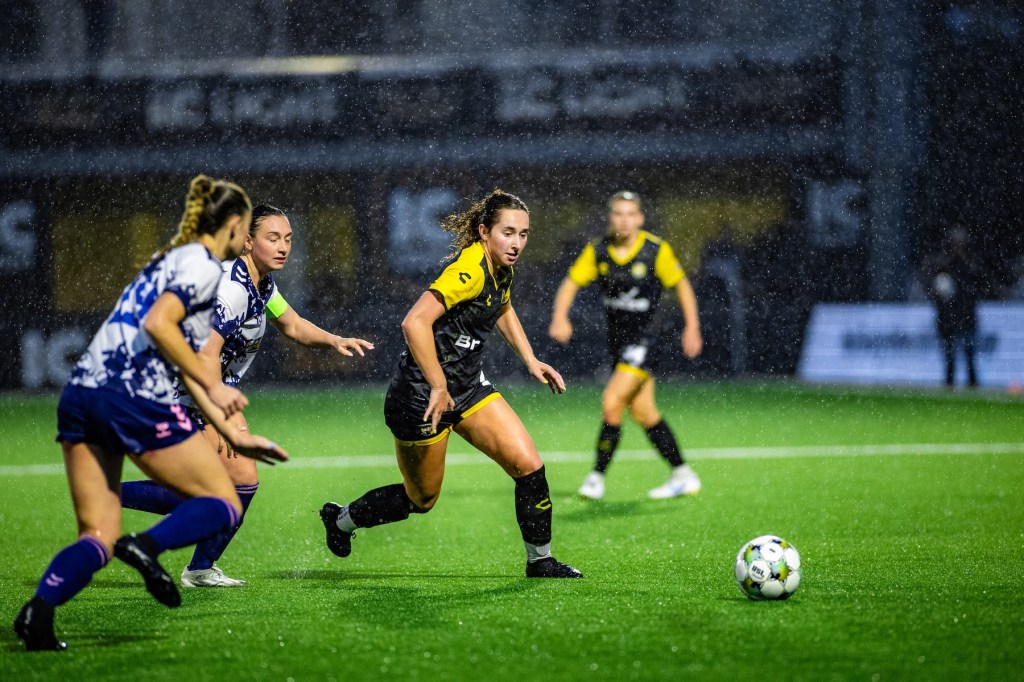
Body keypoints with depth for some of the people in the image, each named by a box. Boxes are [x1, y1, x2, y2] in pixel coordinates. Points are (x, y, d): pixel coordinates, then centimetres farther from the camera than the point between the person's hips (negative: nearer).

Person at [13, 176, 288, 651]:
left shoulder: (173, 260, 29)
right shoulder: (203, 264, 0)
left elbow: (183, 365, 32)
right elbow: (158, 325, -17)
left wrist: (234, 435, 34)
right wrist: (212, 386, -11)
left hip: (79, 395, 8)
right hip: (134, 398, -8)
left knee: (97, 537, 6)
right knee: (224, 504, 6)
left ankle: (39, 609, -20)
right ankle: (147, 545, -21)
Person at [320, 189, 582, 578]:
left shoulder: (502, 268, 2)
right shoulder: (470, 269, -27)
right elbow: (415, 322, -37)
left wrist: (530, 361, 18)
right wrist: (438, 387, -32)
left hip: (469, 386, 8)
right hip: (422, 396, -8)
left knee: (528, 465, -6)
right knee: (421, 499, 10)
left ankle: (540, 561, 9)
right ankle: (341, 519, 35)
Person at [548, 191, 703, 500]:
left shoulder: (656, 250, -13)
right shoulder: (597, 251, -3)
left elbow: (681, 284, -1)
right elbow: (571, 283, 0)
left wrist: (692, 327, -3)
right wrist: (560, 318, -18)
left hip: (645, 336, -5)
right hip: (618, 336, 5)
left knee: (612, 403, -16)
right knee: (642, 412, 10)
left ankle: (597, 476, -5)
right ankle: (683, 476, 22)